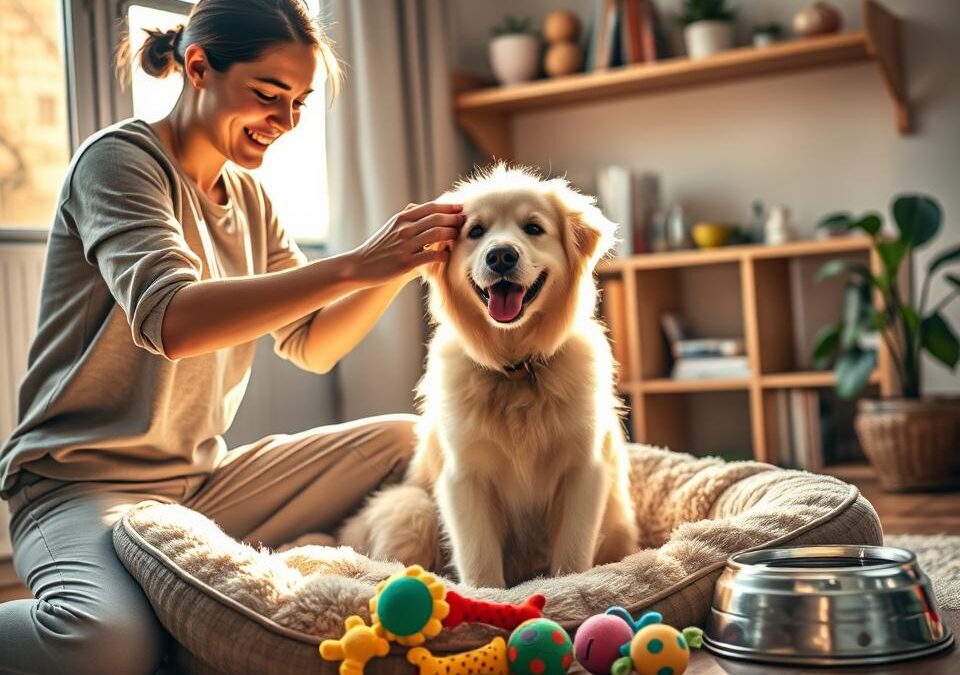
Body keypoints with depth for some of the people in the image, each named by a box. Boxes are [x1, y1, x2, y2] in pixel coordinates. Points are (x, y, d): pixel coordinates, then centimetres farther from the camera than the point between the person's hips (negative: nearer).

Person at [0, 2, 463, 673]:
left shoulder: (249, 197, 12)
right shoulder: (120, 159, -11)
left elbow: (311, 345, 9)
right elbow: (170, 321, -29)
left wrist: (404, 261, -8)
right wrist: (357, 265, -32)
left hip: (205, 481, 8)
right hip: (83, 484, -7)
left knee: (409, 441, -2)